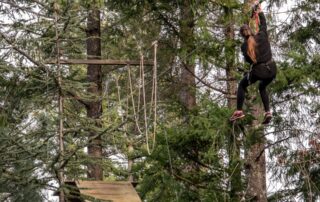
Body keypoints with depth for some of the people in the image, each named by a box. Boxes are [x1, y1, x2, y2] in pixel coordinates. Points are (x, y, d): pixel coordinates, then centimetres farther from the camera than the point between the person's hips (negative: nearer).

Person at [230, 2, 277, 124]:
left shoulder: (244, 46, -6)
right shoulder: (261, 36, -4)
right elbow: (263, 24, 16)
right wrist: (260, 13, 31)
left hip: (258, 72, -3)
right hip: (272, 69, 3)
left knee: (242, 85, 24)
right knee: (262, 87, 31)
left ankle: (239, 111, 16)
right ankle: (267, 112, 16)